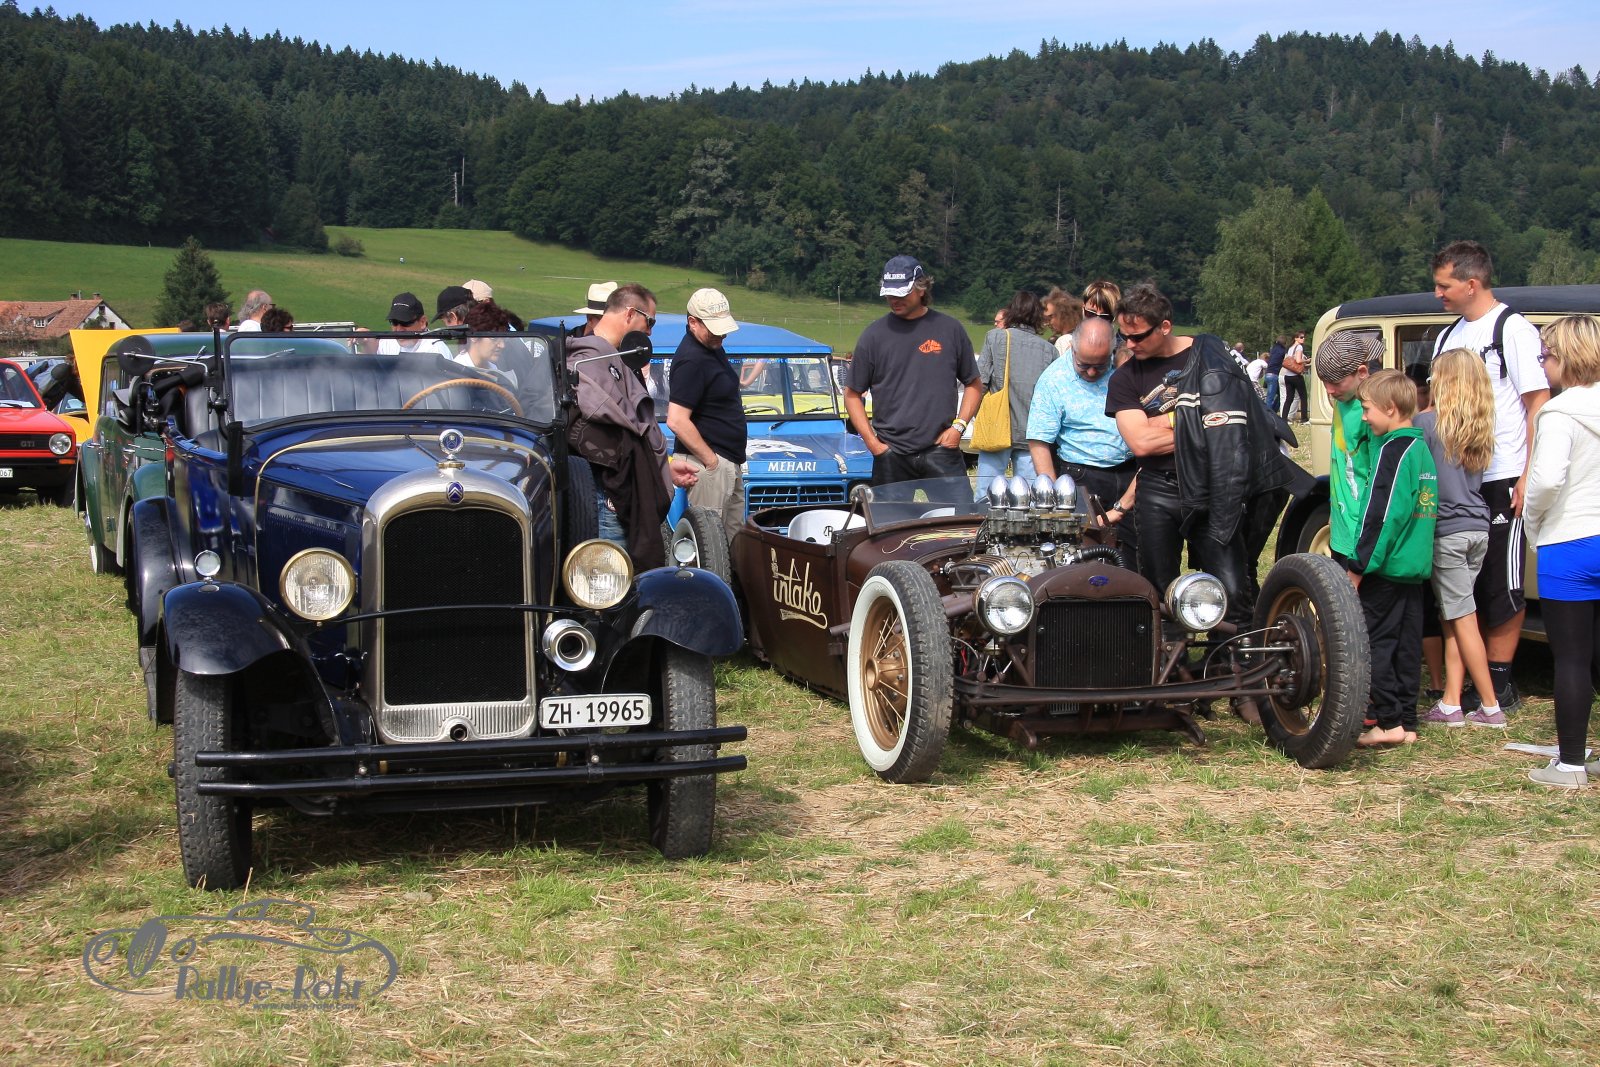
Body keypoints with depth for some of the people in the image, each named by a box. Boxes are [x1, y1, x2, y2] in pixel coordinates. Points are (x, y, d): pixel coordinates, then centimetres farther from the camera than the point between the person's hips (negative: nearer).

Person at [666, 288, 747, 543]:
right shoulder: (691, 360, -19)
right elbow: (677, 421, -24)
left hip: (729, 463, 10)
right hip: (708, 466, -10)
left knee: (733, 539, 15)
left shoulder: (714, 348, 11)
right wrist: (711, 461, -19)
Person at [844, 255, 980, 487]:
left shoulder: (949, 329, 6)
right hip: (891, 454, 0)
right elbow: (852, 394, 8)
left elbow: (974, 385, 14)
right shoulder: (874, 335, 4)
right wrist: (872, 442, -2)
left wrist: (958, 426, -1)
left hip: (940, 450, 0)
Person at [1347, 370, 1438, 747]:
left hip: (1385, 569, -9)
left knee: (1374, 642, -3)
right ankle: (1406, 722, 14)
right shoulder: (1422, 449, 14)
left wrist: (1358, 566, -16)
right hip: (1415, 567, 9)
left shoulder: (1393, 451, -15)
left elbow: (1381, 515, -19)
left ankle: (1386, 720, -4)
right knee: (1407, 644, 11)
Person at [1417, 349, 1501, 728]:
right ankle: (1450, 704, 11)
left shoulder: (1426, 422, -10)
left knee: (1462, 619, 0)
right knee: (1452, 618, 11)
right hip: (1478, 528, 6)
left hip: (1446, 530, -6)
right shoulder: (1482, 428, 8)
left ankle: (1490, 708, 2)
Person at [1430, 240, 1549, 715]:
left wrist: (1529, 476, -16)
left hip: (1502, 480, -7)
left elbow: (1539, 404, -11)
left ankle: (1499, 685, 5)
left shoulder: (1513, 329, -8)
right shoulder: (1449, 336, 15)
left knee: (1502, 585, -1)